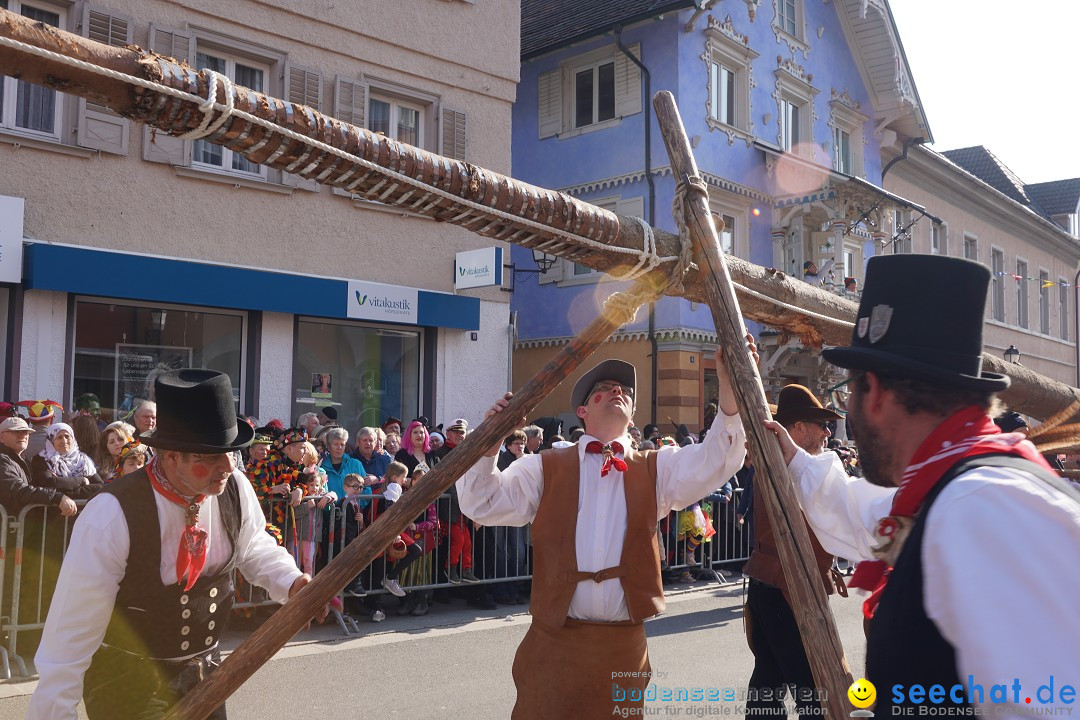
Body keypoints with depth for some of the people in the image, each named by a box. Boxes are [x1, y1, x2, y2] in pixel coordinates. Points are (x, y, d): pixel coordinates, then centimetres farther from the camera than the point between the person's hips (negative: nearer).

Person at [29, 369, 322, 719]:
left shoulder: (235, 489, -14)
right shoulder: (112, 516, -28)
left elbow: (252, 546, 7)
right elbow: (72, 633, -22)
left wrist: (291, 582, -10)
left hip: (205, 672, 5)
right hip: (126, 683, -4)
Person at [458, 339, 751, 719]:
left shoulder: (655, 469, 8)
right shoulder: (546, 468, 4)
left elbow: (714, 461, -9)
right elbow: (483, 504, -4)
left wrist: (731, 389, -23)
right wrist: (489, 443, -20)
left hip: (624, 644, 2)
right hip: (553, 641, -1)